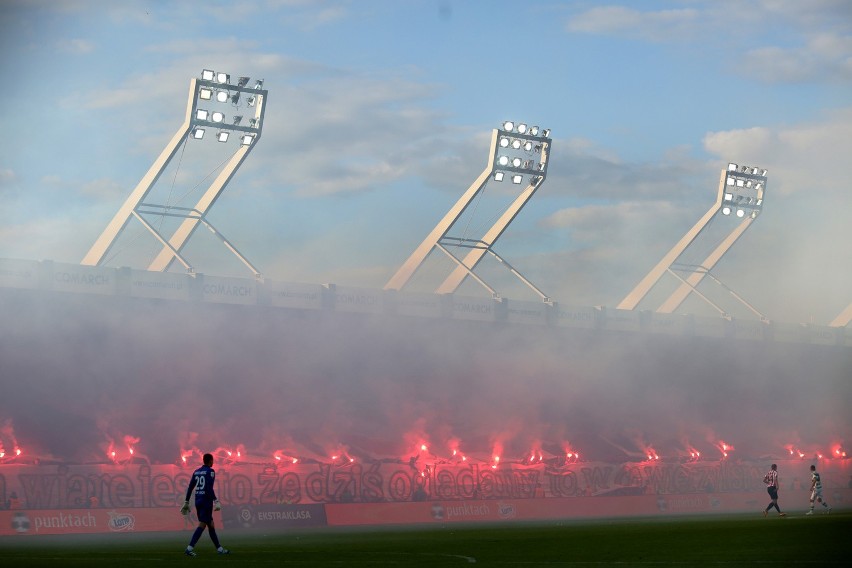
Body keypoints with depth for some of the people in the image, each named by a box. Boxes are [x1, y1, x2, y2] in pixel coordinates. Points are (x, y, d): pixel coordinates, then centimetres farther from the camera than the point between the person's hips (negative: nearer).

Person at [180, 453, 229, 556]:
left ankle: (219, 548, 19)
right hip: (206, 500, -8)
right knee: (202, 524, -9)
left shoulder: (196, 472, 13)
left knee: (211, 524, 14)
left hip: (198, 500, 8)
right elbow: (209, 488, -18)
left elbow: (190, 488, 12)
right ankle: (190, 548, -20)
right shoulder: (210, 471, -7)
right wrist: (216, 501, -19)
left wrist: (186, 503, 16)